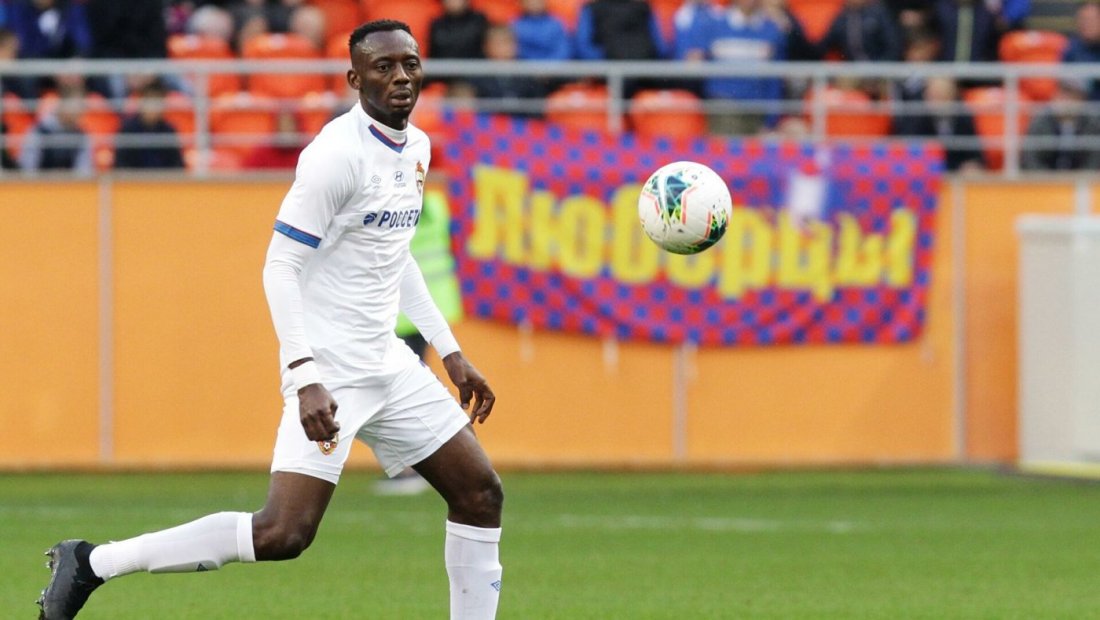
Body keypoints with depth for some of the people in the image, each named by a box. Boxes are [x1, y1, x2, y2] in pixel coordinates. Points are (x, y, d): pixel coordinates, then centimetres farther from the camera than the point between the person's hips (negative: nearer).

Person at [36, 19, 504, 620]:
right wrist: (305, 379, -26)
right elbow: (280, 266, -18)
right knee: (283, 534, -18)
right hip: (330, 368, -9)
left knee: (480, 494, 8)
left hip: (386, 362, 9)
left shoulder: (415, 148, 11)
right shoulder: (337, 154, -17)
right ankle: (91, 562, -10)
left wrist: (449, 350, 22)